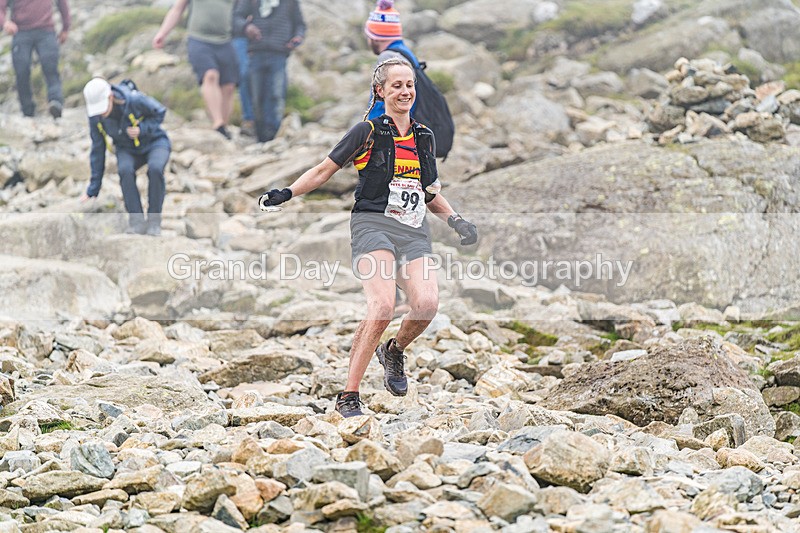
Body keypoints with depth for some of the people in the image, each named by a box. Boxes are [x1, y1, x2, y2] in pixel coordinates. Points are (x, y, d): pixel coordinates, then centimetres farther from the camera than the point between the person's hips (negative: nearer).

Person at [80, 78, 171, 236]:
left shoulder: (135, 100, -30)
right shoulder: (95, 116, -18)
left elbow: (160, 112, -11)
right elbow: (97, 150, -9)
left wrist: (142, 129, -29)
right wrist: (93, 188, -8)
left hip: (154, 142, -3)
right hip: (128, 150, 3)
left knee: (155, 169, -36)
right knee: (125, 171, -33)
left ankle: (154, 222, -23)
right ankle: (137, 221, -26)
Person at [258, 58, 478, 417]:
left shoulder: (424, 137, 18)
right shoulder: (369, 131, 3)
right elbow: (324, 170, 7)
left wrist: (455, 220, 15)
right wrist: (287, 193, -5)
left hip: (414, 232, 5)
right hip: (373, 225, -5)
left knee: (427, 303, -22)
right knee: (383, 306, -27)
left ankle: (394, 351, 13)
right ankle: (348, 398, -20)